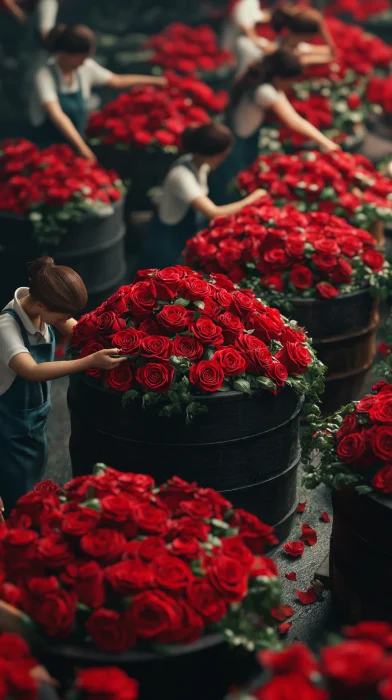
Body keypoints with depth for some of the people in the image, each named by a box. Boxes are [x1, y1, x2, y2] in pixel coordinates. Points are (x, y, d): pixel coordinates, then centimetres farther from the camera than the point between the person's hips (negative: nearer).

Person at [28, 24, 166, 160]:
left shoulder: (85, 67, -2)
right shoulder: (45, 76, -20)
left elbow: (118, 81, 12)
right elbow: (56, 114, -33)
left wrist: (153, 80, 6)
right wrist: (82, 147, -44)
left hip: (73, 145, 6)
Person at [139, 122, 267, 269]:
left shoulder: (199, 164, -5)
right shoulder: (182, 175, -31)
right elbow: (213, 213, -37)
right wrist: (251, 200, -27)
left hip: (185, 238, 8)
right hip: (167, 244, -8)